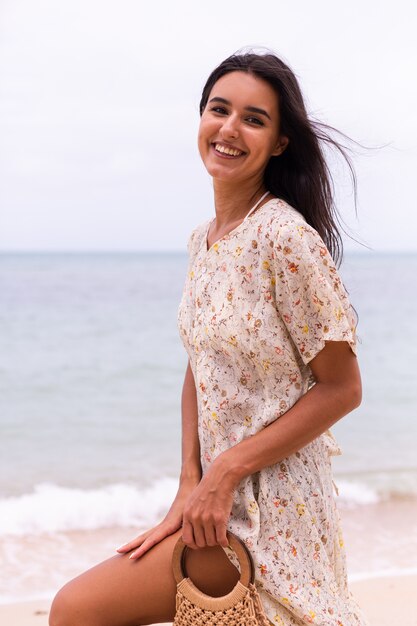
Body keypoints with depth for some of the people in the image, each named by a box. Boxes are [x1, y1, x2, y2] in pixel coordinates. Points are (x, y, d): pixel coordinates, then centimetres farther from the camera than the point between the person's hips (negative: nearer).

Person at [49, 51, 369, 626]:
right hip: (217, 499, 7)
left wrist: (225, 472, -16)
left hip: (269, 512, -7)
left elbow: (342, 388, -17)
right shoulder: (203, 240, 6)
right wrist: (190, 486, -1)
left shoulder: (287, 237, -19)